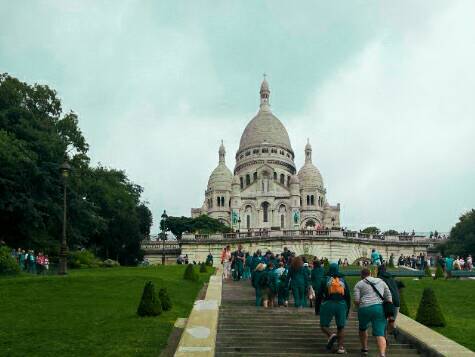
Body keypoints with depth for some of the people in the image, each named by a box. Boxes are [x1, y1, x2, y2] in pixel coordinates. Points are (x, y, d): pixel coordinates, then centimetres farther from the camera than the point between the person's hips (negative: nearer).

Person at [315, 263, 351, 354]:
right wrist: (347, 310, 19)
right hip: (341, 305, 2)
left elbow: (319, 295, 1)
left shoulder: (325, 280, 3)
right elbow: (348, 296, 12)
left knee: (324, 325, 9)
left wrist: (317, 308, 8)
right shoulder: (343, 280, 11)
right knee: (341, 326, 10)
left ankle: (331, 335, -20)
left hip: (328, 305, -2)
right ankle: (340, 347, 1)